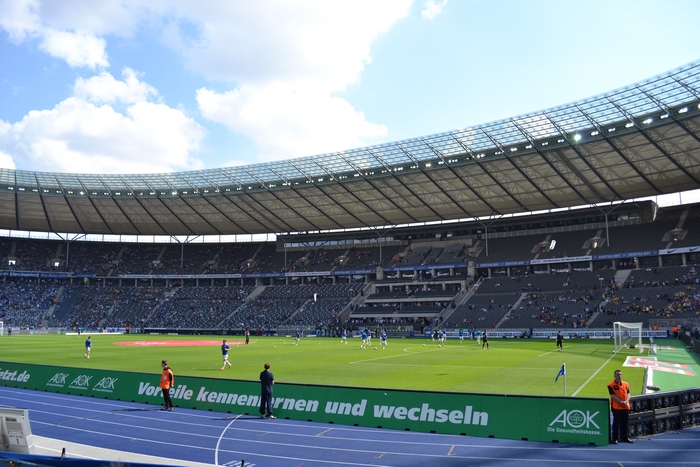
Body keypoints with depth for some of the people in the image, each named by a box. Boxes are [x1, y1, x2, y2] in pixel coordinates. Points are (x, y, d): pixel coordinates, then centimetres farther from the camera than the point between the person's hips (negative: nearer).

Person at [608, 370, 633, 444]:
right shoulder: (611, 385, -7)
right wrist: (621, 402, -19)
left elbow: (628, 393, 6)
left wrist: (626, 401, -11)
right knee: (616, 423, -1)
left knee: (625, 423, 12)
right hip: (616, 407, -5)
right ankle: (614, 438, 5)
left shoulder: (626, 384, 9)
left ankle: (625, 437, 23)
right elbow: (613, 396, -12)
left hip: (625, 407, 5)